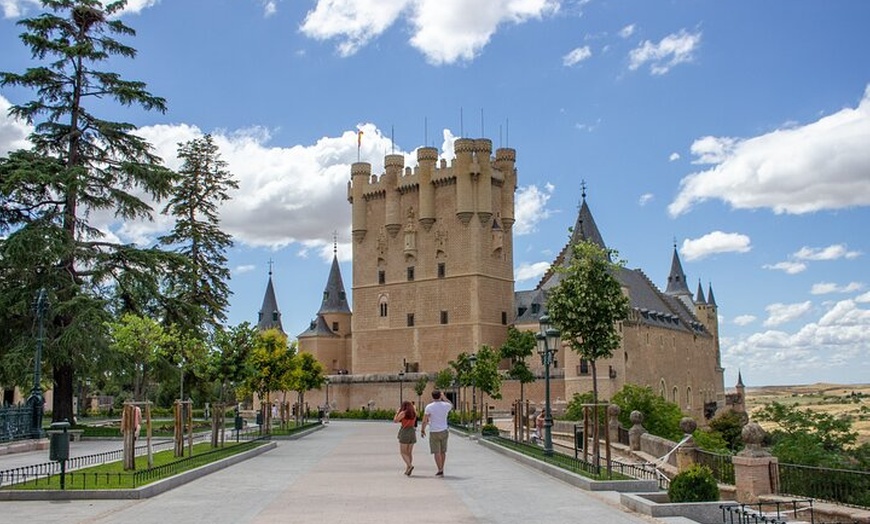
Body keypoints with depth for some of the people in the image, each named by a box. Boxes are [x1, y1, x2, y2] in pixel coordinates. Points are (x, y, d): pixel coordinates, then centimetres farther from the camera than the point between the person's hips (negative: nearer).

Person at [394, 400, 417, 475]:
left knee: (402, 452, -1)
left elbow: (395, 420, -6)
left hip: (405, 432, -6)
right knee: (409, 452, 10)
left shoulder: (403, 413, -10)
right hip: (412, 432, 6)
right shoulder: (414, 413, 6)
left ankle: (410, 466, -20)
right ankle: (407, 470, 9)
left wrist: (398, 411, 7)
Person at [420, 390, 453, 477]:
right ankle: (441, 469, 21)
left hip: (434, 432, -4)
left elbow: (425, 420, -9)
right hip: (444, 431, 4)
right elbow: (451, 405, 25)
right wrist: (444, 398, 22)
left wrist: (422, 430, 3)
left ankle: (440, 471, -5)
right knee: (443, 451, 14)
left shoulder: (429, 406, -10)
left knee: (436, 452, 0)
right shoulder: (445, 405, -1)